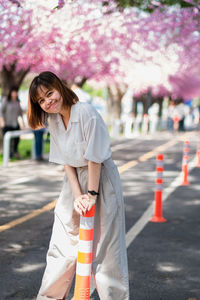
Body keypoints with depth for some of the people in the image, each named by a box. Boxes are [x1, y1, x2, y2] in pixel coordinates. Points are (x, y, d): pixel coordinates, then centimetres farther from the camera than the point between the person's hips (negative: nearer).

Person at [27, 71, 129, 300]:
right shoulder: (53, 121, 1)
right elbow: (66, 163, -2)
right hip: (75, 182, 6)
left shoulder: (86, 113, -21)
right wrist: (77, 195, -12)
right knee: (63, 244, 13)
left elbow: (95, 159, -19)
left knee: (104, 245, 0)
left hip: (101, 180, -6)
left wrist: (92, 194, -17)